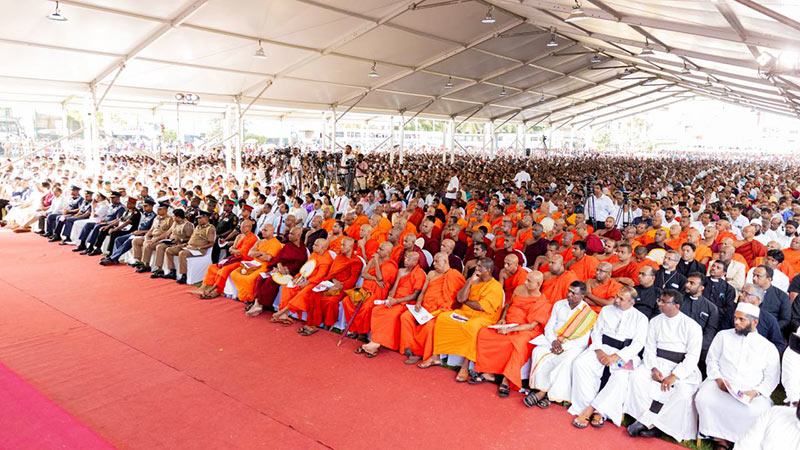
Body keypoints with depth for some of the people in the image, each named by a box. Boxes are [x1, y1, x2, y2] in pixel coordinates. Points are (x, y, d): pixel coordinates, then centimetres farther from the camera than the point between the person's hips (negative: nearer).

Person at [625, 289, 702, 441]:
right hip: (658, 363, 3)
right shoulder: (655, 321, 9)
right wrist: (653, 368, -13)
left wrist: (674, 376, -20)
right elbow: (649, 348, 6)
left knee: (684, 391, -32)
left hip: (683, 368, -3)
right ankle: (651, 423, -20)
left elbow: (693, 356, -10)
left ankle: (647, 421, -20)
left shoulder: (691, 326, -4)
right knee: (637, 377, -25)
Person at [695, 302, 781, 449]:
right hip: (721, 385, 1)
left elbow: (772, 378, 7)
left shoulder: (768, 347, 8)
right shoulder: (723, 336, 10)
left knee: (757, 412, -33)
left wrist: (755, 392, -10)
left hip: (751, 392, -1)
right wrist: (718, 379, -7)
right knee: (703, 399, -30)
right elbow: (712, 360, 11)